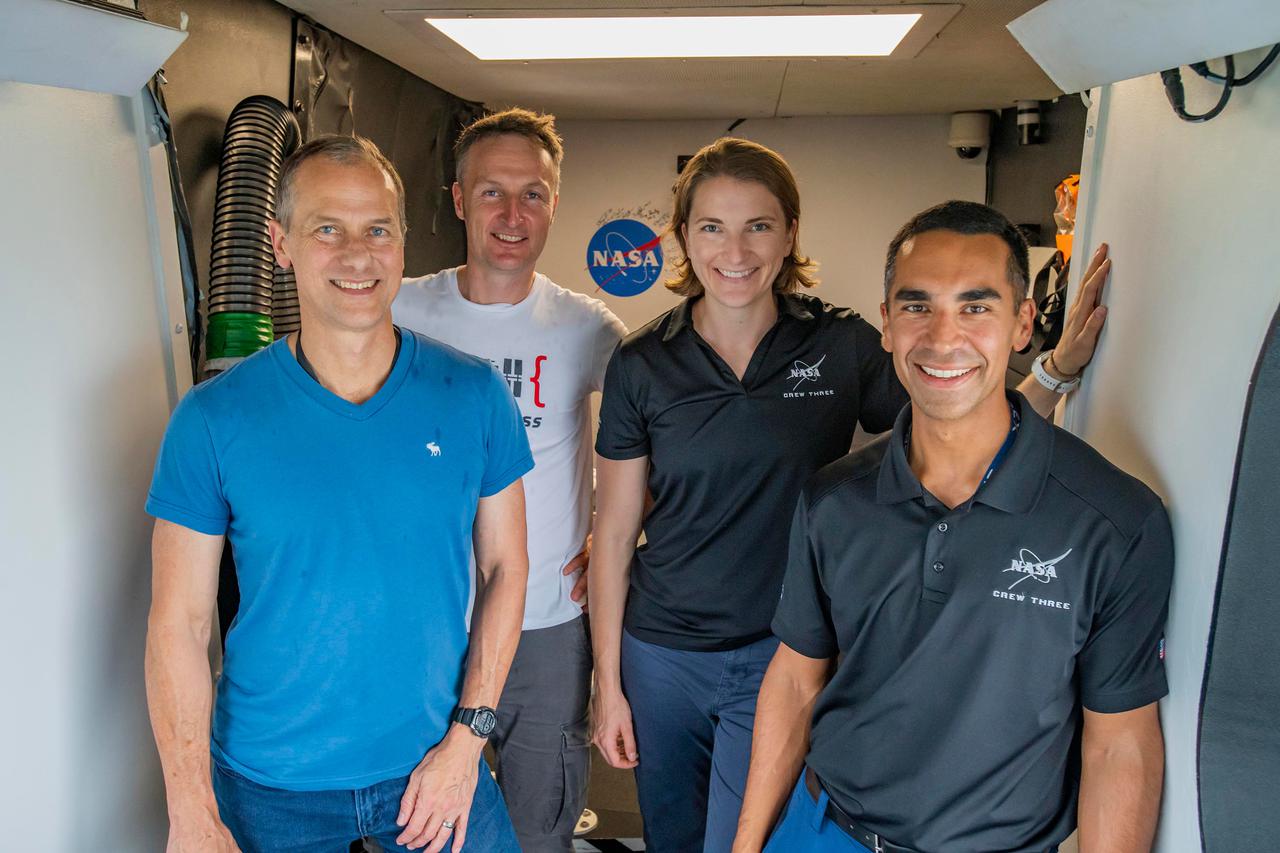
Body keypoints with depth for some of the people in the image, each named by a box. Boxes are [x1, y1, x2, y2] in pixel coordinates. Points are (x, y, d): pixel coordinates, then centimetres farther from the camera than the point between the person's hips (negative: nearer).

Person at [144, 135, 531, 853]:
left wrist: (467, 738, -7)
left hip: (434, 765, 1)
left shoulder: (474, 395, -7)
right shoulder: (213, 418, -10)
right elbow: (180, 622, -7)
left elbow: (505, 568, -2)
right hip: (269, 783, -1)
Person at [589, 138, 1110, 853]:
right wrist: (608, 682, 1)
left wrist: (1059, 370, -12)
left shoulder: (845, 348, -6)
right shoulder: (642, 365, -5)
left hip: (786, 658, -1)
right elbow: (616, 531, -1)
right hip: (662, 656, 2)